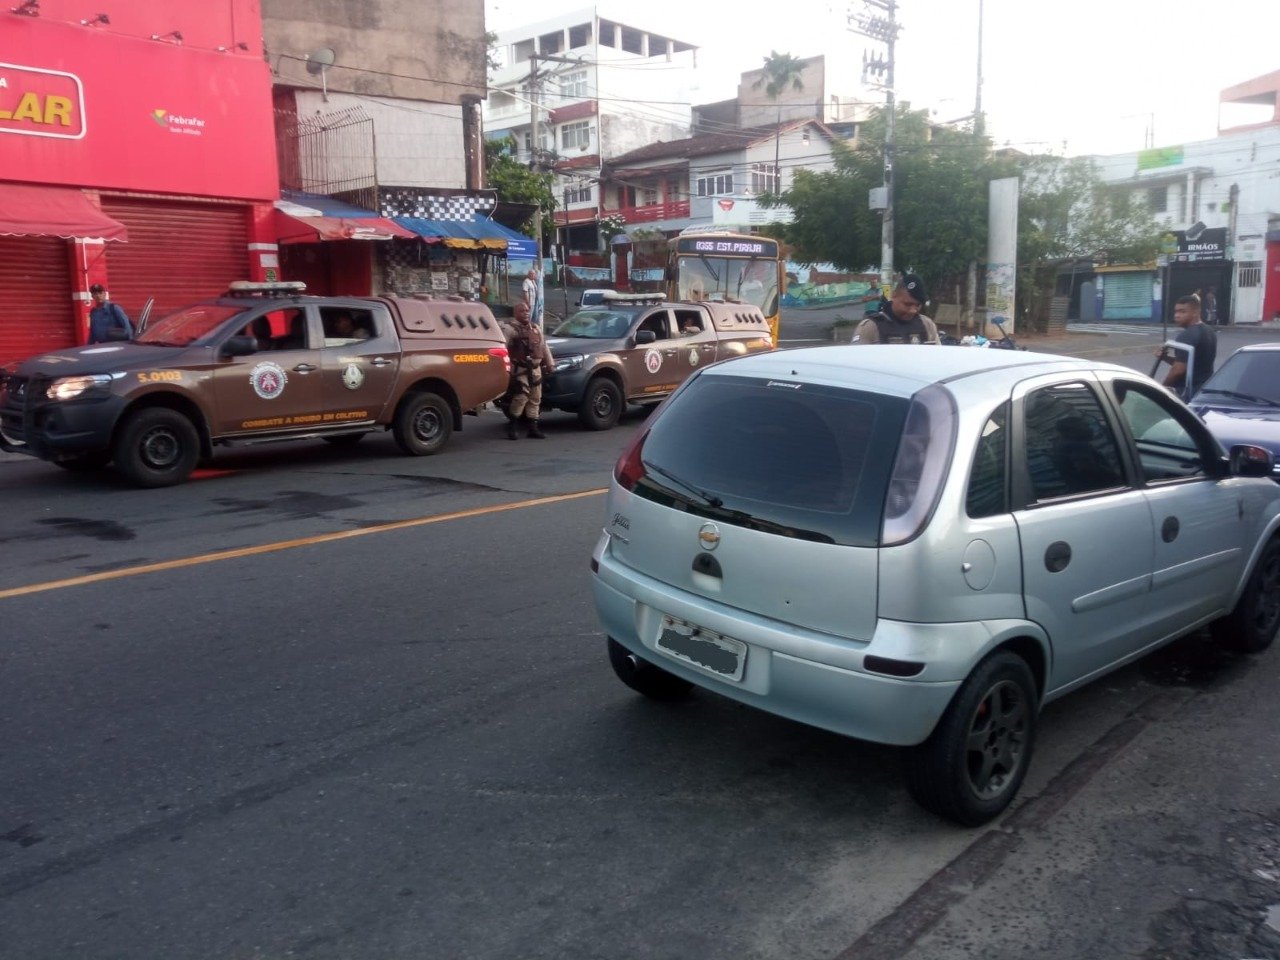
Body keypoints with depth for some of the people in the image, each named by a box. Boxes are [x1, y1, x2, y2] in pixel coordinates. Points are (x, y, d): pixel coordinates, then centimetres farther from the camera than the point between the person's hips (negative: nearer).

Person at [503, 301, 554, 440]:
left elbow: (544, 347, 22)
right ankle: (511, 427, -2)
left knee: (535, 399, 8)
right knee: (521, 397, -15)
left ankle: (533, 428, 14)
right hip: (520, 370, -7)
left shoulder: (536, 329, 17)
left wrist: (550, 364, 17)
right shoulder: (512, 330, -6)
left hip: (536, 369, 7)